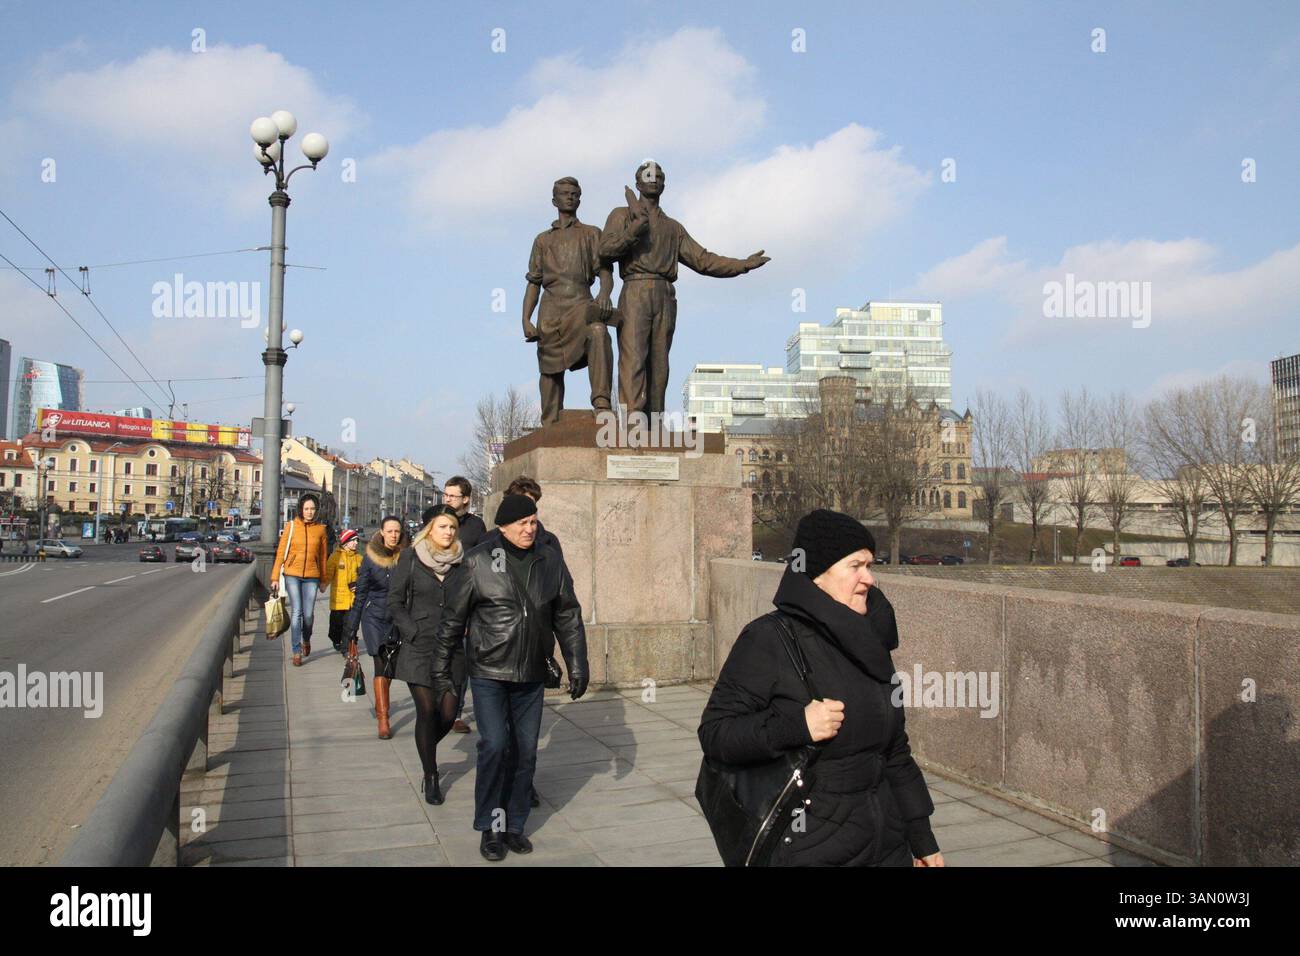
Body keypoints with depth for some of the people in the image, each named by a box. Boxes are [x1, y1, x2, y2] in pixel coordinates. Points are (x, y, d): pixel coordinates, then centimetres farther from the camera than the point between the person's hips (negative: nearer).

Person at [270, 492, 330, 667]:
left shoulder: (320, 529, 5)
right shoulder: (292, 526, 0)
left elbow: (323, 556, 11)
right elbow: (281, 552, 2)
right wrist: (275, 577, -1)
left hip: (311, 576, 1)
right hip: (292, 575, -1)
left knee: (308, 614, 1)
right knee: (296, 612, -6)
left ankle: (306, 640, 32)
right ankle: (297, 651, 3)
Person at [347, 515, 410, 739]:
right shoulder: (371, 558, -1)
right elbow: (360, 594, 5)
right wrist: (352, 627, 6)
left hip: (399, 618, 1)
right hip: (375, 617, -1)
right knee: (381, 666, -8)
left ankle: (380, 705, 31)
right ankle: (383, 720, -8)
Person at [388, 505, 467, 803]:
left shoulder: (462, 560, 2)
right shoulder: (411, 558, -1)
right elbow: (394, 601, 1)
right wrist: (414, 632, -7)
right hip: (419, 649, -2)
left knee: (448, 713, 1)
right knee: (427, 711, -3)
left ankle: (425, 748, 33)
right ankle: (430, 777, 12)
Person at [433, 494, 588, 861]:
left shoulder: (550, 562, 1)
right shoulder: (479, 562, -8)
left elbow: (568, 616, 7)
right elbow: (453, 617, -2)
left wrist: (577, 666, 4)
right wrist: (441, 670, 0)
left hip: (531, 676, 4)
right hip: (488, 672, -3)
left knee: (526, 751, 7)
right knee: (494, 745, -12)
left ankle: (514, 825, 23)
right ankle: (490, 828, 6)